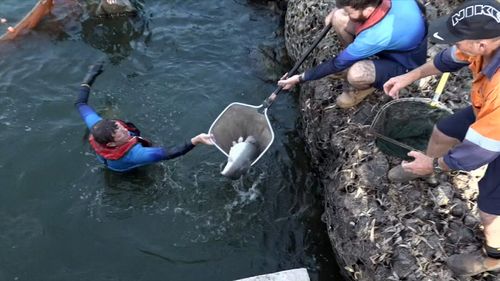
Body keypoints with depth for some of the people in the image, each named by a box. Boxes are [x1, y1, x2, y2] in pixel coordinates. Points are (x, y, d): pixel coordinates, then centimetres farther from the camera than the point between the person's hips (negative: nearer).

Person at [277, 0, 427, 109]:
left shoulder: (375, 36, -41)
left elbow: (338, 63, -28)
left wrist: (300, 78, -18)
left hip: (403, 65, -7)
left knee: (356, 74, -40)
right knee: (339, 18, -10)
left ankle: (364, 87, 0)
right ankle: (356, 60, 13)